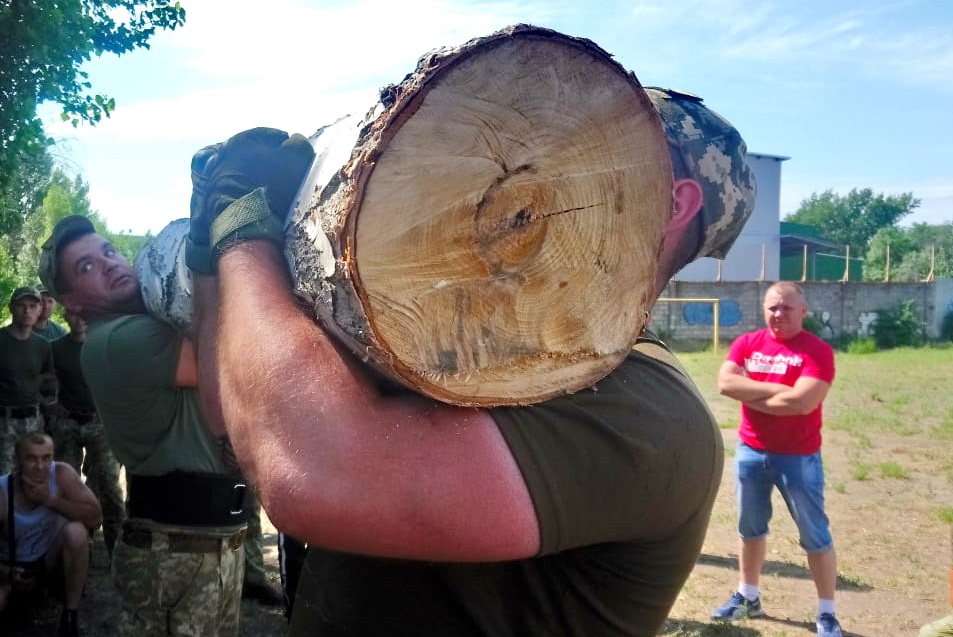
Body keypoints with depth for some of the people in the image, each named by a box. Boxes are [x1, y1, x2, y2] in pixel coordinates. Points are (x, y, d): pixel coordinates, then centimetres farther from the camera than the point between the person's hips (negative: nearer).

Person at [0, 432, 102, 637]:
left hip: (53, 560, 1)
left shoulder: (62, 474, -21)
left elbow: (95, 518, -27)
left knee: (75, 531, -32)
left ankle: (71, 614, -14)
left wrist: (50, 500, -33)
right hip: (17, 568, -1)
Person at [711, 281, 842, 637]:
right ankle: (748, 597, 34)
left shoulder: (817, 351, -13)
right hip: (750, 452, 5)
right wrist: (775, 388, -20)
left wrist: (750, 395, -14)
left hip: (798, 457, -5)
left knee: (815, 535, 5)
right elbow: (725, 383, -13)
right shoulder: (747, 343, 1)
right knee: (750, 528, 17)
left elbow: (802, 402, -26)